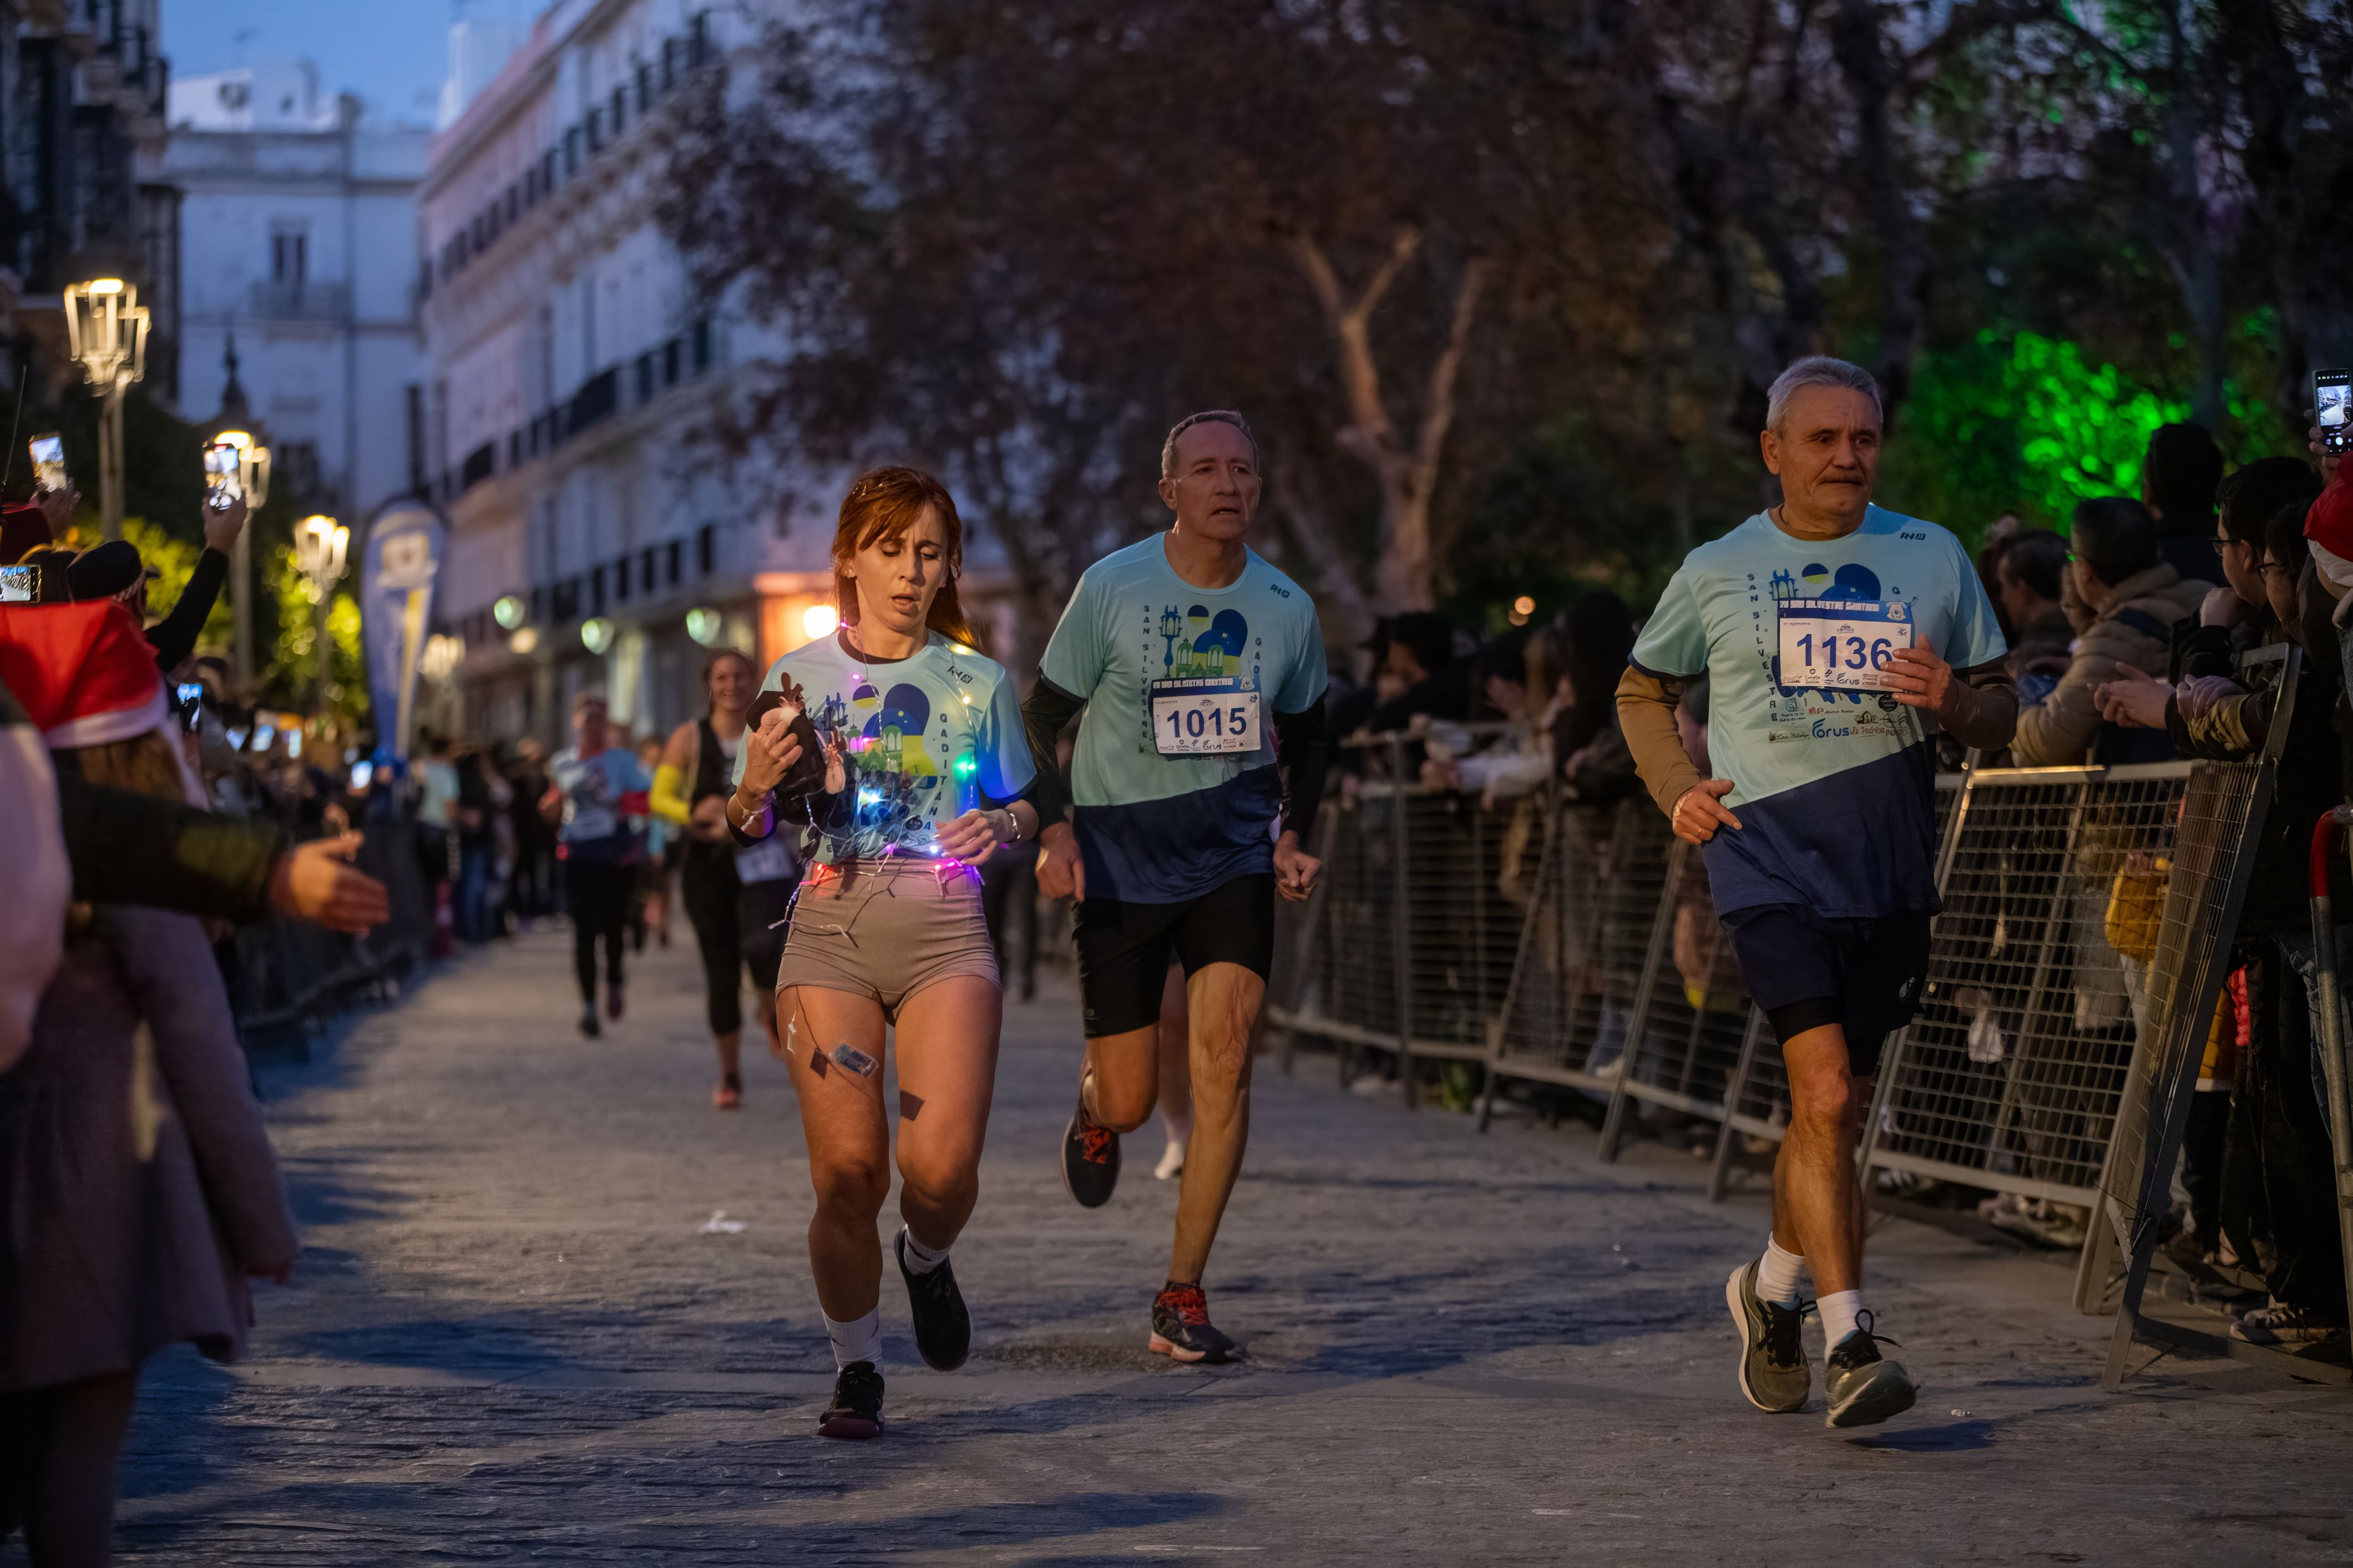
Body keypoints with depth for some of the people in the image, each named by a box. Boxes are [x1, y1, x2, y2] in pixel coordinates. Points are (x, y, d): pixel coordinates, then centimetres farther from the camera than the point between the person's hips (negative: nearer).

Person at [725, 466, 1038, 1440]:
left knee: (941, 1168, -15)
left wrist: (1000, 826, -5)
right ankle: (856, 1368, 13)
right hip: (832, 929, 0)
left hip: (944, 931, 0)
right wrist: (756, 783, -13)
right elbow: (746, 828, 9)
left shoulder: (978, 682, 10)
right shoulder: (802, 676, 7)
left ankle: (925, 1260, 22)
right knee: (847, 1174, -10)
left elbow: (1024, 811, 18)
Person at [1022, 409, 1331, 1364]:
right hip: (1118, 859, -1)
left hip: (1232, 854, 1)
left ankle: (1181, 1300, -10)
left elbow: (1303, 737, 17)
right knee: (1131, 1101, 0)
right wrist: (1054, 830, -13)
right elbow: (1040, 720, 1)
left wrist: (1294, 836, 2)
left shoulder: (1285, 608, 0)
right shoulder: (1111, 589, -8)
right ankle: (1092, 1108, 42)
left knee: (1224, 1052, -17)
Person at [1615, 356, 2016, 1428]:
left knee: (1835, 1112, 11)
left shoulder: (1932, 558, 9)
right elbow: (1643, 691, 21)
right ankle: (1848, 1339, -18)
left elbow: (2000, 714, 13)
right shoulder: (1716, 572, 6)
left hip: (1890, 860, 3)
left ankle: (1771, 1289, 36)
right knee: (1825, 1092, -18)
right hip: (1768, 849, -3)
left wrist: (1951, 700, -10)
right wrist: (1678, 792, 5)